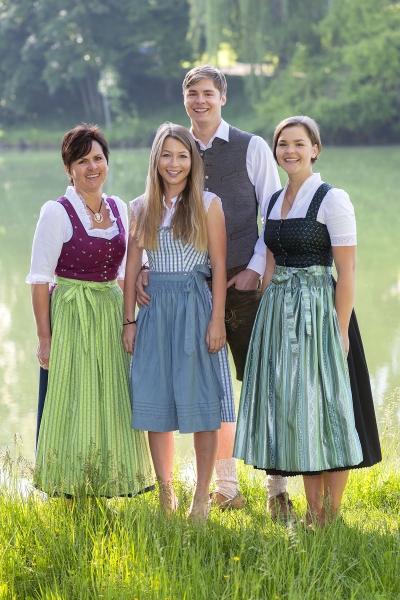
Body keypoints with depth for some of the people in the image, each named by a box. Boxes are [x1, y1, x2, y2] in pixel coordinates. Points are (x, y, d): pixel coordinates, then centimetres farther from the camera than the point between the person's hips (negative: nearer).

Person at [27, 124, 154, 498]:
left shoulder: (119, 210, 8)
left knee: (113, 407, 9)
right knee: (75, 408, -1)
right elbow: (40, 279, -10)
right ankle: (72, 494, 8)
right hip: (72, 316, -6)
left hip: (113, 316, 6)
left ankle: (110, 489, 20)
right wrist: (45, 337, -13)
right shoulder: (57, 212, -9)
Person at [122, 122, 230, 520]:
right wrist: (129, 319, 4)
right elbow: (132, 267, 9)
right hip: (155, 308, 3)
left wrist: (217, 319, -10)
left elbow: (219, 265, -3)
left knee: (200, 399, -1)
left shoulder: (208, 204, 0)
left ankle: (202, 494, 8)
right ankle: (165, 492, 15)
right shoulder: (141, 208, 8)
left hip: (196, 306, -3)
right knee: (155, 399, 4)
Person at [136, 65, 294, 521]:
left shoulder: (252, 149, 0)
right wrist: (144, 267, -10)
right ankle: (226, 486, 18)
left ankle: (277, 488, 5)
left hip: (244, 282, -3)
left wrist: (255, 269, -9)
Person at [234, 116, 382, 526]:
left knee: (324, 407, -3)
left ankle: (332, 514, 7)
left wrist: (341, 330, -17)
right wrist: (265, 317, 11)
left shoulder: (332, 199, -9)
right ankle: (312, 512, 18)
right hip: (278, 311, 7)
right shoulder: (274, 201, 12)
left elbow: (346, 271, -12)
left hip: (318, 310, -7)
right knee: (292, 409, 9)